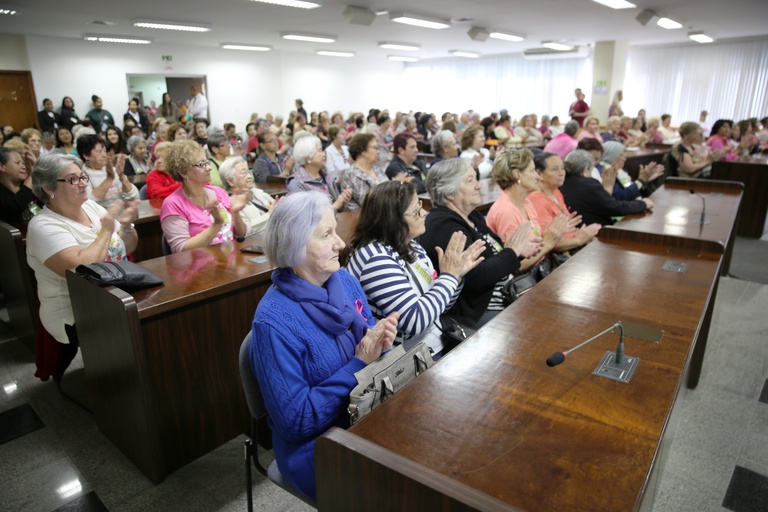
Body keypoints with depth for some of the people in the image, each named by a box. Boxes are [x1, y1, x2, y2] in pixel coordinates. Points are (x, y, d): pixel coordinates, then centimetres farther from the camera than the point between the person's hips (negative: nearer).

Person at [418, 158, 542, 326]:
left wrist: (518, 251, -1)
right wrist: (511, 252, -16)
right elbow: (477, 278, -27)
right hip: (475, 314, -10)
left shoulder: (471, 215, 9)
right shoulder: (443, 227, -21)